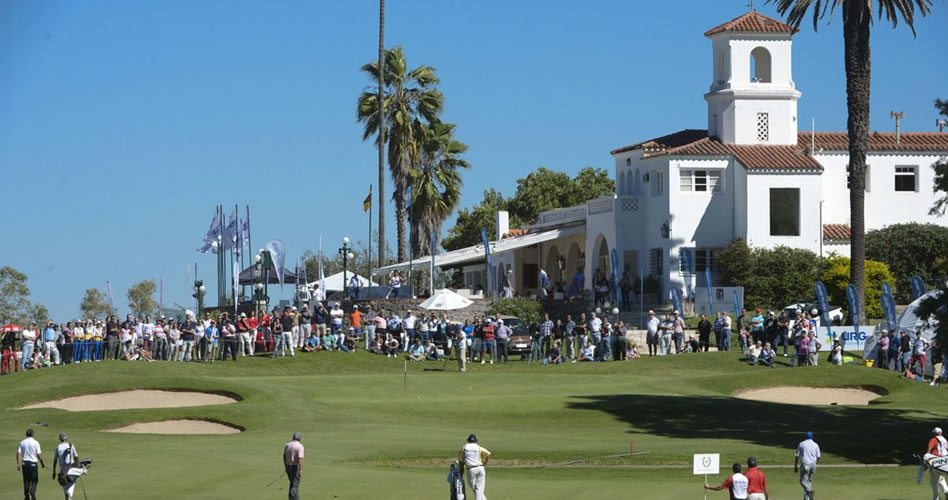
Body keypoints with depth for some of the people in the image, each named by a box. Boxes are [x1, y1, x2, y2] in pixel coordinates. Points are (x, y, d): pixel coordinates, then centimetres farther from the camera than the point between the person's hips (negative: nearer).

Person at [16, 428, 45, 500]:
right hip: (33, 463, -3)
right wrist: (42, 463, 2)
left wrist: (18, 464, 1)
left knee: (26, 480, 11)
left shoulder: (22, 443, 4)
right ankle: (32, 491, -20)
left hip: (25, 463, 3)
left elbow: (18, 453, -1)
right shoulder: (35, 443, -6)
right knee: (35, 480, 6)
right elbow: (39, 454, -9)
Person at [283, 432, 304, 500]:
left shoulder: (287, 445, 5)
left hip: (288, 466, 6)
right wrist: (301, 470, -23)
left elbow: (284, 456, 12)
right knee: (295, 485, -3)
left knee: (292, 484, 20)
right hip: (296, 467, -6)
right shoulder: (300, 446, -14)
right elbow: (300, 459, -23)